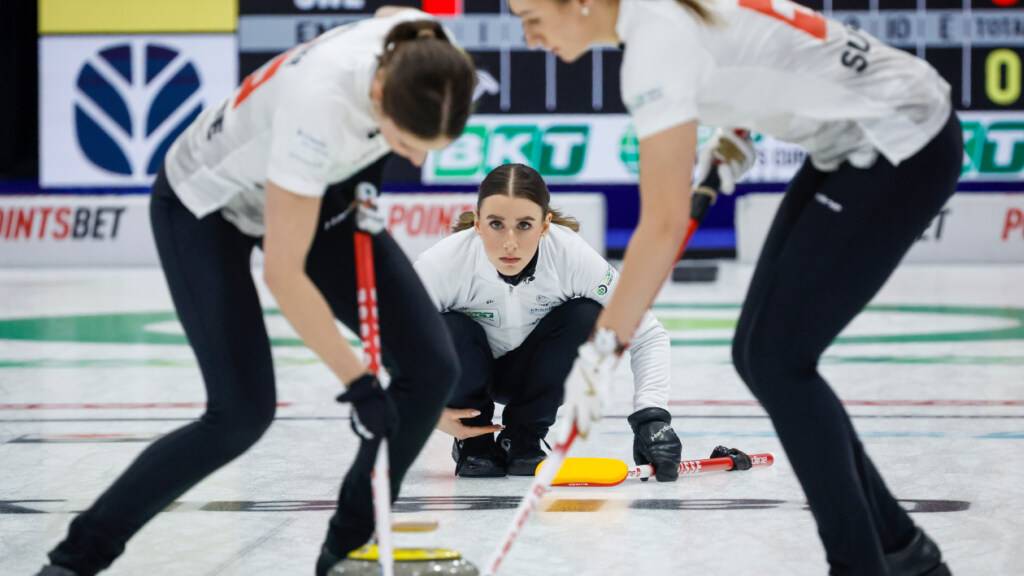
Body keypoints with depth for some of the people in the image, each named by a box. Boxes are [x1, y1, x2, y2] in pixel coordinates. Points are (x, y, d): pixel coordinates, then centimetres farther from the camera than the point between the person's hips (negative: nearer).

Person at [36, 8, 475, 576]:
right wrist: (359, 383, -30)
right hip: (206, 207, -6)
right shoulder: (319, 101, -43)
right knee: (243, 412, -16)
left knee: (430, 367, -7)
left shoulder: (425, 55, -27)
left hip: (317, 192, 6)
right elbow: (283, 274, -35)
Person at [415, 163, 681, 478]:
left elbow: (647, 335, -22)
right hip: (464, 373, -1)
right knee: (450, 331, -33)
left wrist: (651, 417, -35)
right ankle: (473, 439, -5)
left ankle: (523, 438, -6)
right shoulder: (443, 263, -33)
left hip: (531, 374, 2)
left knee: (586, 318, -27)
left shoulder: (573, 257, -30)